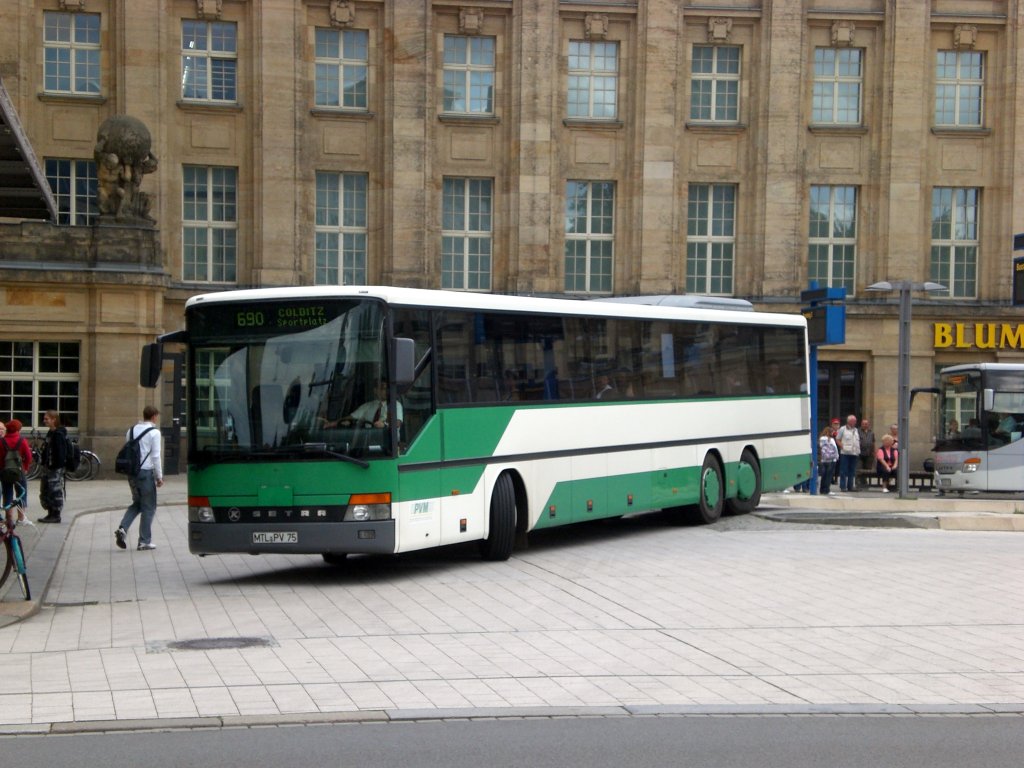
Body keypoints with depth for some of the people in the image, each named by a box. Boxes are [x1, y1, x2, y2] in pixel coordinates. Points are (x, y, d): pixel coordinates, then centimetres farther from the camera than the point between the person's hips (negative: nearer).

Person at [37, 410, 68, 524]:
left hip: (55, 467, -10)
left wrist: (57, 466, -22)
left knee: (55, 491, -3)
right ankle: (51, 513, 22)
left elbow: (60, 452, -20)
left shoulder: (59, 434, -16)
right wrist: (43, 462, 17)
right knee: (45, 492, 14)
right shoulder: (50, 433, 13)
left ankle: (56, 515, 4)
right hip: (48, 466, 10)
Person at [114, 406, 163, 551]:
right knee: (149, 507, 5)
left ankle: (122, 529, 0)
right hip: (146, 472, -6)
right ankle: (145, 541, 8)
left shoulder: (132, 430, 11)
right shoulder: (154, 432, -8)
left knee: (137, 503, 20)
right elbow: (156, 456, -10)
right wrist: (159, 476, -3)